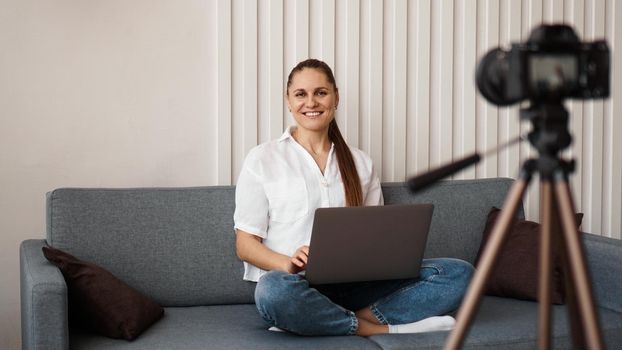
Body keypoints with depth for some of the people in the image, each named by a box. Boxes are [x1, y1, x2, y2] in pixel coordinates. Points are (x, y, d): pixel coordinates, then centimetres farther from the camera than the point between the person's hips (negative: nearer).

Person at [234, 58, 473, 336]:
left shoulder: (360, 162, 18)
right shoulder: (263, 159, 6)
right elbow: (245, 244, 1)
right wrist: (288, 264, -20)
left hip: (353, 285, 4)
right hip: (299, 285, -4)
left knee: (459, 273, -16)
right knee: (274, 290, -41)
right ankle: (382, 329, -20)